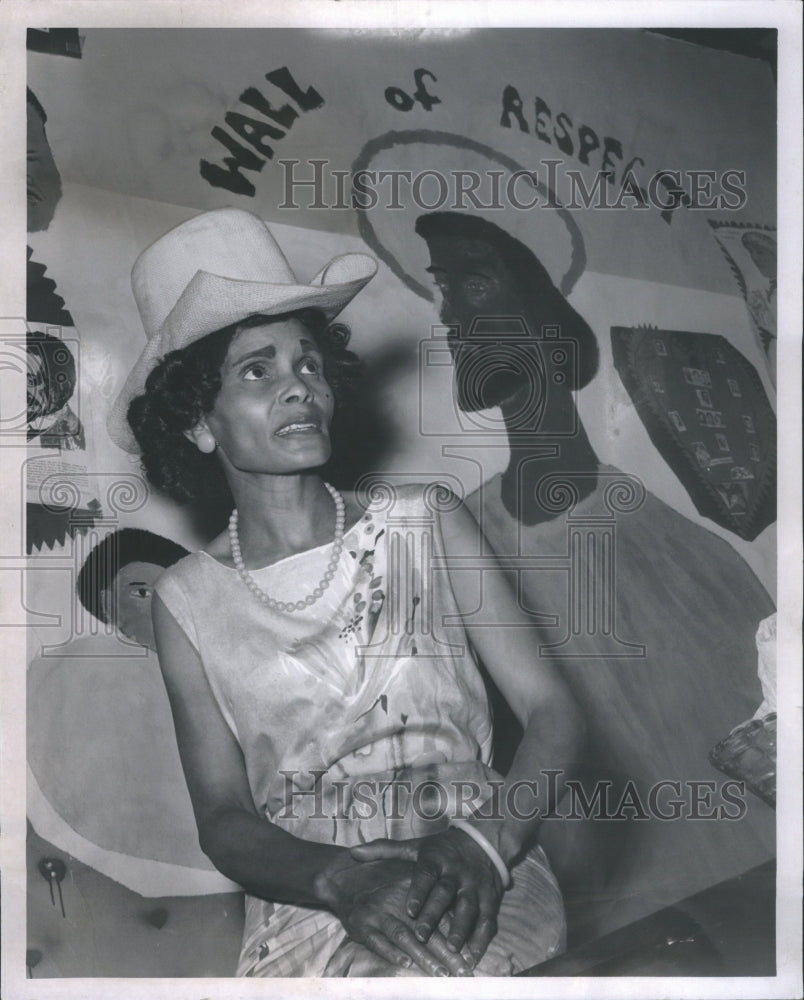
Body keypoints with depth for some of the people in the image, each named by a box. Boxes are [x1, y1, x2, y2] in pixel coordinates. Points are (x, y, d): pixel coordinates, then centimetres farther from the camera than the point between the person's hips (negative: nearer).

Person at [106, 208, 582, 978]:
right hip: (305, 906, 2)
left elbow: (550, 711, 2)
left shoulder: (428, 524, 5)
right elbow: (223, 817, 1)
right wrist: (345, 879, -18)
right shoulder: (188, 602, 5)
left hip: (480, 889, -2)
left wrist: (486, 840, -17)